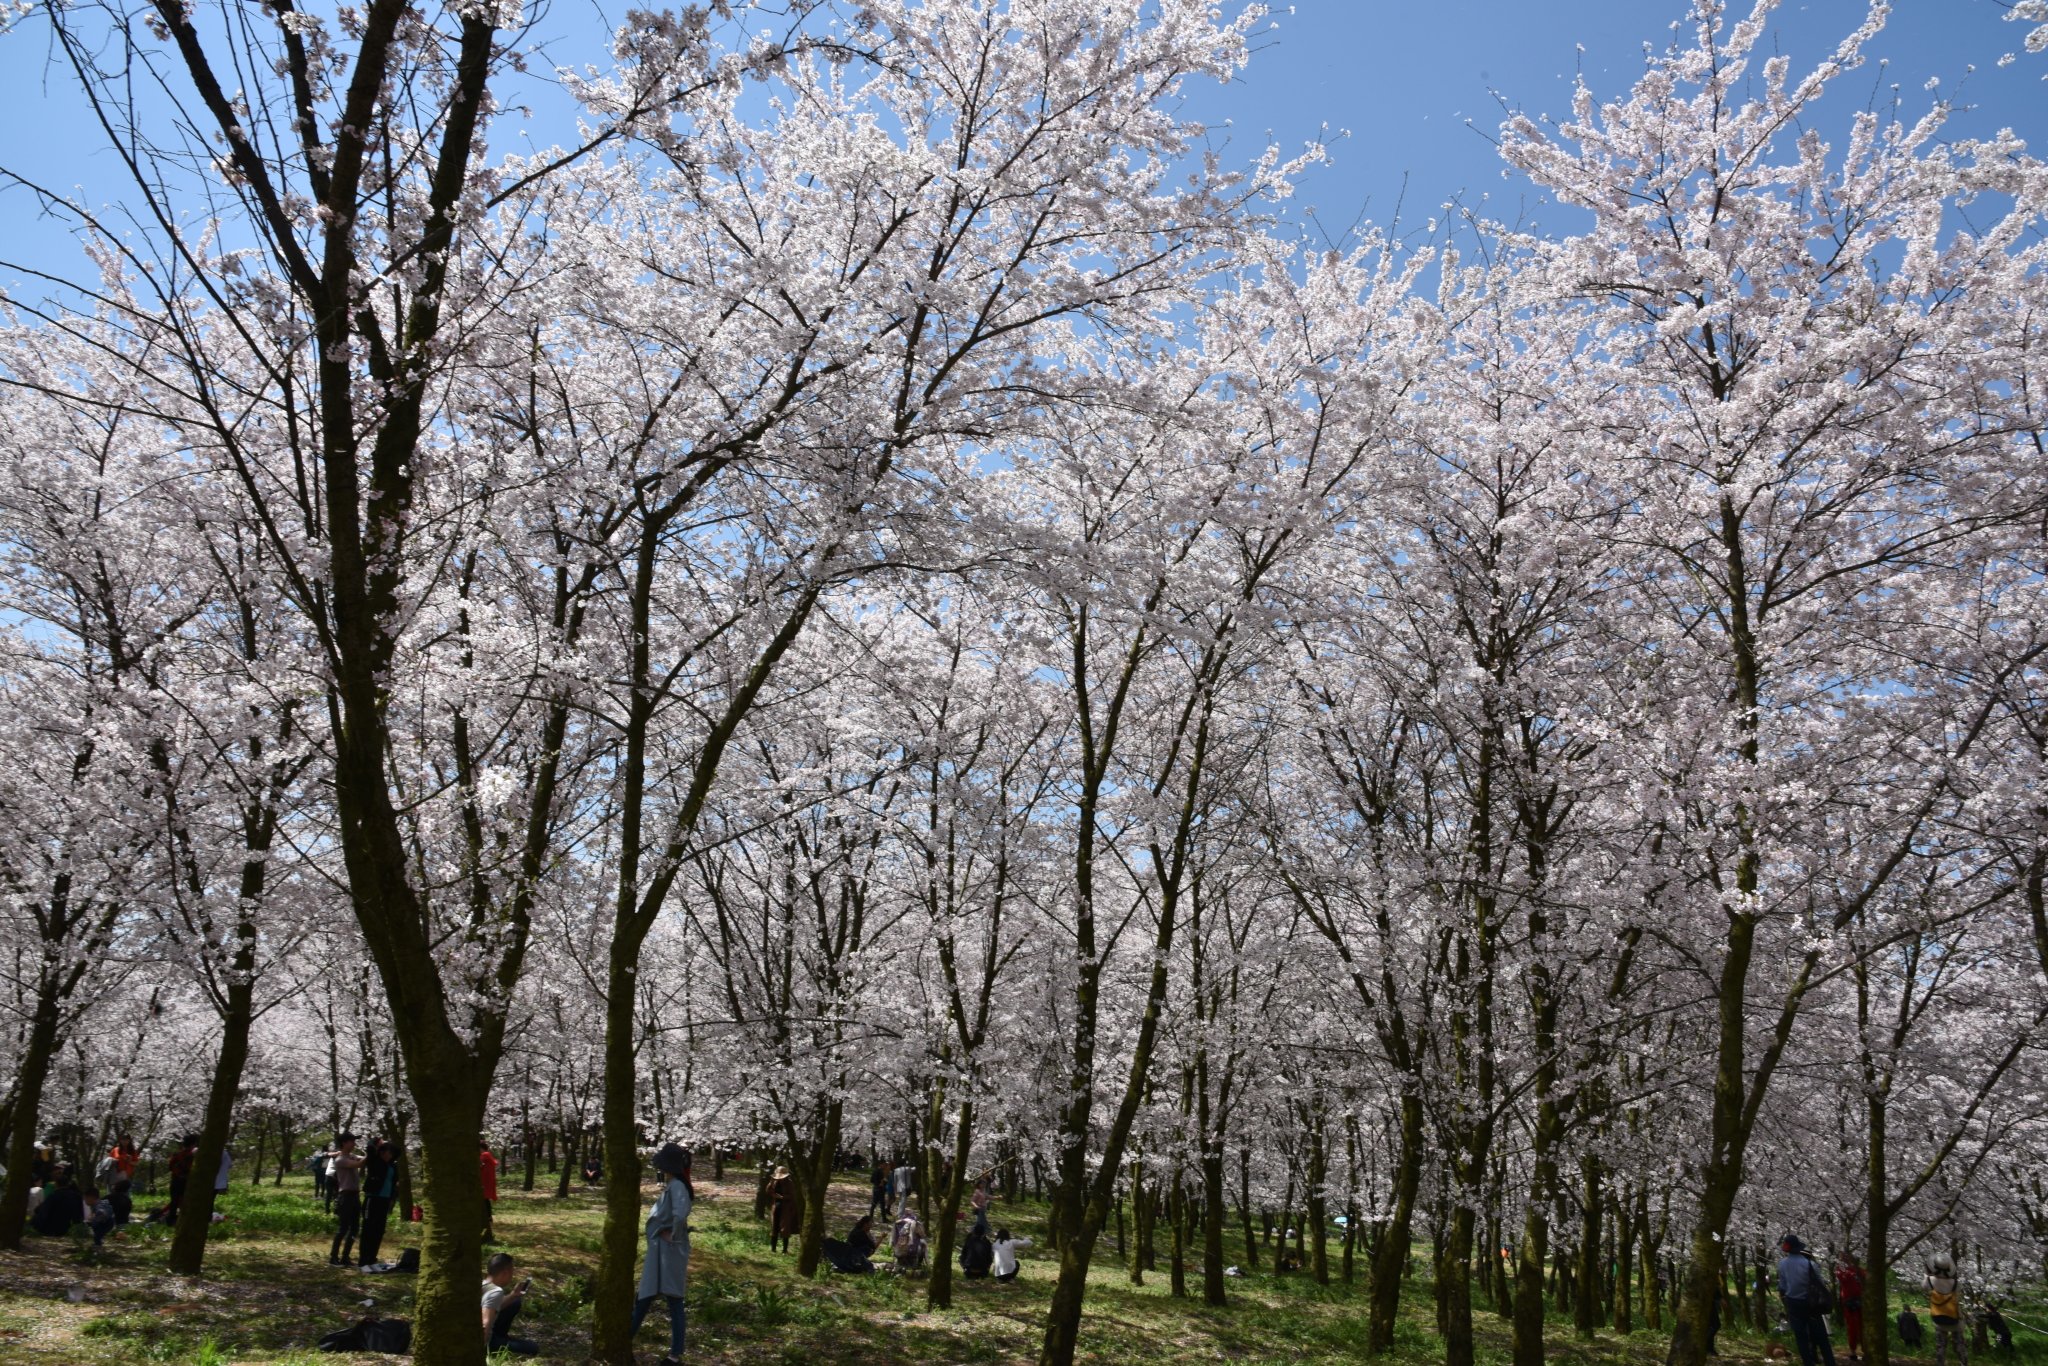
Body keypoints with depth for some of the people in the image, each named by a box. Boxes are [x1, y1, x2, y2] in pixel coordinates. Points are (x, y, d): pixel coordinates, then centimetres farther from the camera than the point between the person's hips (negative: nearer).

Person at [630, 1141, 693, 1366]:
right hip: (660, 1250, 10)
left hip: (669, 1250, -10)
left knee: (674, 1302, -2)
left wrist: (674, 1235, -22)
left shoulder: (676, 1186, -20)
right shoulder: (670, 1185, 10)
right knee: (644, 1297, 16)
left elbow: (680, 1215, -35)